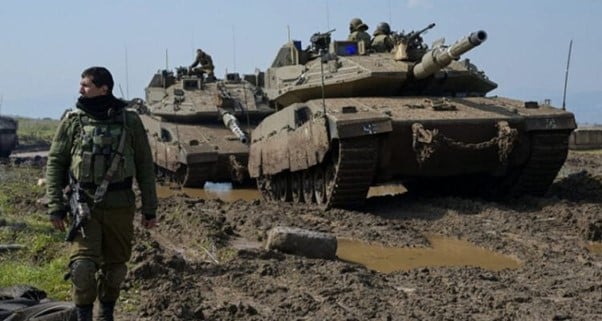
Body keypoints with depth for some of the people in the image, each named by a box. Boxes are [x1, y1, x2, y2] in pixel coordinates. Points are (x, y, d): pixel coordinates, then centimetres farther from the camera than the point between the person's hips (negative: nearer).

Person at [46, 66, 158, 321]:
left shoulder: (130, 121, 0)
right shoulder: (72, 121, 0)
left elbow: (145, 167, 5)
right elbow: (55, 164, 4)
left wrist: (150, 209, 3)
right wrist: (55, 206, -3)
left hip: (120, 207, 1)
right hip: (84, 205, -1)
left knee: (115, 266, 11)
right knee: (83, 265, -13)